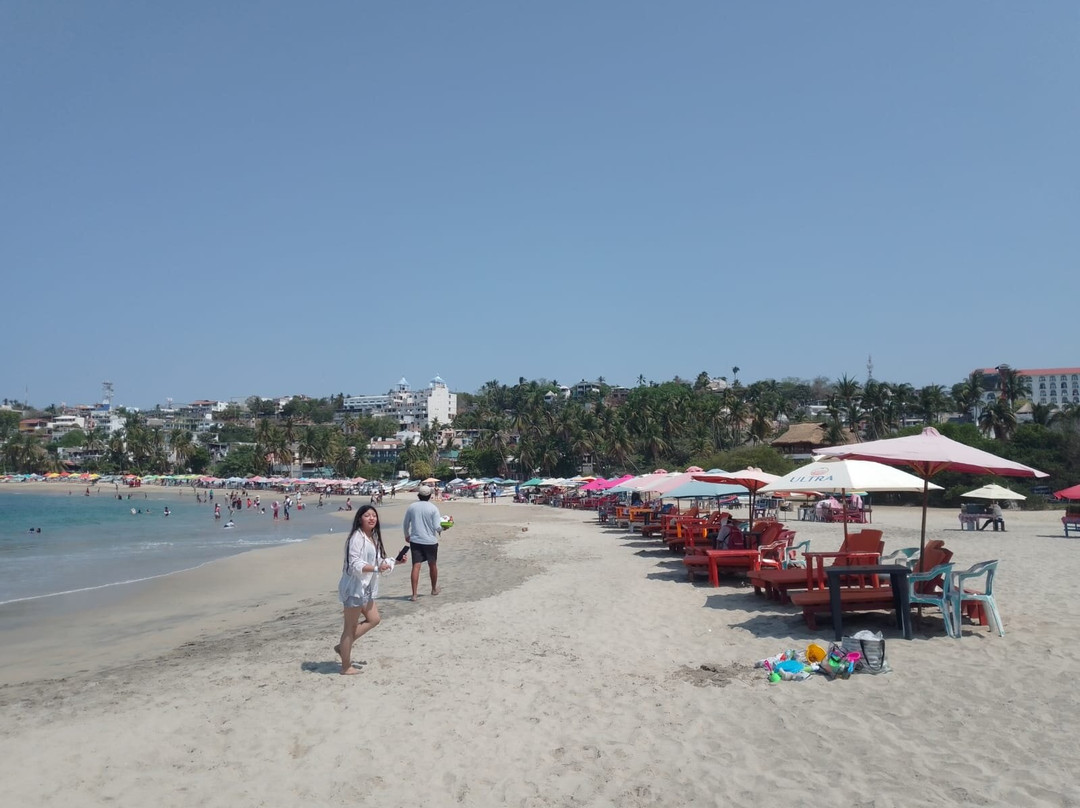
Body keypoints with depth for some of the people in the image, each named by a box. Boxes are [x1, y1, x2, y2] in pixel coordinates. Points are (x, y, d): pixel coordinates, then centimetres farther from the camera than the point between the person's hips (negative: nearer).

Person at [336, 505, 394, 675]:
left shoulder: (373, 537, 11)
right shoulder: (357, 537, -18)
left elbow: (376, 561, 19)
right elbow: (355, 564, -24)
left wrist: (394, 562, 8)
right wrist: (376, 568, -34)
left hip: (366, 588, 10)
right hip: (354, 587, -10)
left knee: (374, 619, 15)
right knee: (351, 626, 0)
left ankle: (343, 646, 23)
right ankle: (346, 667, 11)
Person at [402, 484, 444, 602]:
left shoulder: (411, 507, 0)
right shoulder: (433, 508, -9)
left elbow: (405, 524, 8)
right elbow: (437, 527, -13)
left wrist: (406, 535, 24)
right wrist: (442, 528, 10)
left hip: (415, 541, 1)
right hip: (430, 541, -1)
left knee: (416, 566, -1)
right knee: (432, 565, 17)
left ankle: (414, 594, -9)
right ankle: (434, 589, 34)